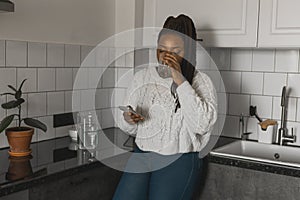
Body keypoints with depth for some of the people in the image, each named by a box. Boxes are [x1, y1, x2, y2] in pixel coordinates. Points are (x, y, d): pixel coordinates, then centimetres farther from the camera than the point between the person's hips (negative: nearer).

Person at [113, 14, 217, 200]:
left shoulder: (200, 82, -4)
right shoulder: (143, 77, 7)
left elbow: (202, 125, -21)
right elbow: (130, 129, 13)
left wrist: (180, 80, -22)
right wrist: (128, 120, -12)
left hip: (179, 162, -3)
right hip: (142, 156, 3)